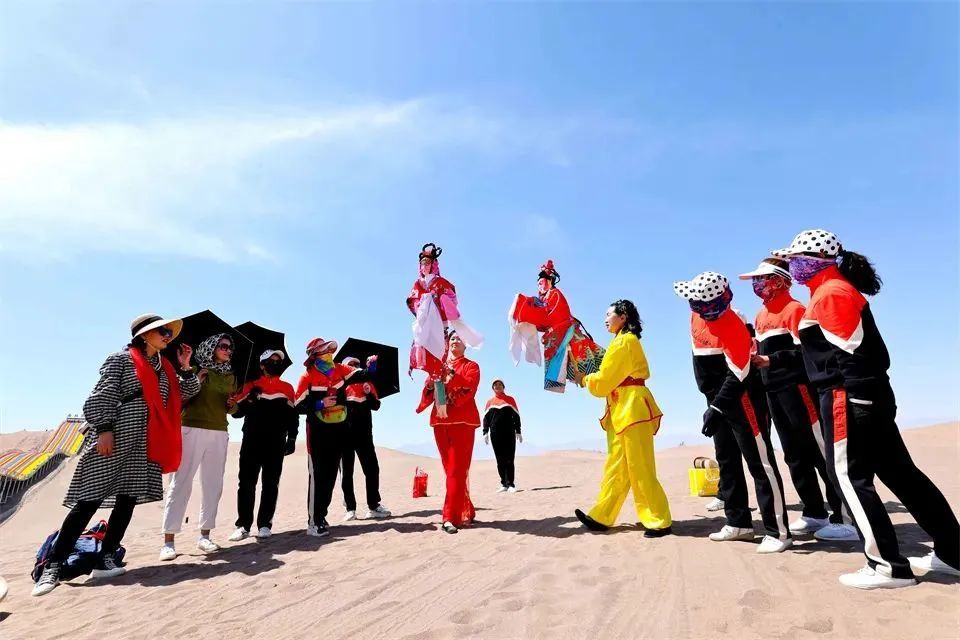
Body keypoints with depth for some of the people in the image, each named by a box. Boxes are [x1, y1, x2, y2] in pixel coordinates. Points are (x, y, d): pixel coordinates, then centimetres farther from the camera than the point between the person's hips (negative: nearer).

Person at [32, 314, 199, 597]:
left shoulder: (165, 367, 18)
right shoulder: (121, 359, 1)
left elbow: (186, 393, 16)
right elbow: (102, 396, -6)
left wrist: (185, 366, 5)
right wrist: (104, 429, -16)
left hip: (146, 444, 6)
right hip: (115, 438, -6)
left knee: (128, 499, 2)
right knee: (90, 500, -5)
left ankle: (104, 560, 9)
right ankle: (52, 567, 4)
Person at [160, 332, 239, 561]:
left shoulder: (231, 376, 14)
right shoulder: (196, 369, 0)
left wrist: (233, 404, -3)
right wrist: (194, 381, -19)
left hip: (219, 433, 5)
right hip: (192, 430, -5)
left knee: (213, 485, 5)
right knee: (181, 483, -4)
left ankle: (204, 535, 14)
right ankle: (169, 541, 1)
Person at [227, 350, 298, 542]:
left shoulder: (287, 388, 11)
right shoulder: (250, 386, 9)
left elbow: (292, 416, 9)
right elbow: (236, 412, 4)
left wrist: (292, 438, 0)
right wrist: (250, 398, -13)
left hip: (276, 443, 0)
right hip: (252, 441, 0)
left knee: (271, 484, 3)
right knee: (246, 483, 0)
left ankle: (265, 525, 9)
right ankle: (243, 525, 7)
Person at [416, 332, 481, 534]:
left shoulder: (471, 366, 9)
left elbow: (469, 389, -10)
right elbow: (428, 394, 12)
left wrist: (451, 374, -19)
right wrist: (431, 384, -9)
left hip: (462, 421, -4)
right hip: (440, 421, 4)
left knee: (457, 469, -10)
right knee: (450, 469, 6)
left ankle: (451, 517, -10)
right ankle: (466, 512, 17)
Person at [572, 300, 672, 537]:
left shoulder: (625, 341, -10)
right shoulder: (624, 342, 21)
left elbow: (604, 380, -10)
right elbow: (614, 378, 18)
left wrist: (583, 379, 6)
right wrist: (587, 377, 10)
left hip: (633, 409, -10)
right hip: (622, 411, 10)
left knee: (640, 469, -4)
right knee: (616, 466, 10)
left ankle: (660, 522, 5)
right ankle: (601, 516, 14)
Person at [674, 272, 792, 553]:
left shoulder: (732, 326, -23)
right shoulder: (697, 316, 4)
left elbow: (738, 374, -26)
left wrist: (716, 409, -28)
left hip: (742, 399, -9)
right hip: (718, 400, 9)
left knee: (760, 462, -7)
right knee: (727, 461, 14)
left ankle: (778, 532, 1)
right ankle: (739, 523, 25)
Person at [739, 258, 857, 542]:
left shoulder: (794, 309, -8)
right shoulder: (760, 315, 16)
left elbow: (806, 351, -18)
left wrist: (772, 360, -27)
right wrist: (753, 359, 7)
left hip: (797, 388, -9)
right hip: (773, 391, 9)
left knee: (821, 452, -5)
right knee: (795, 455, 13)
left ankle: (845, 518, 3)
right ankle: (815, 513, 23)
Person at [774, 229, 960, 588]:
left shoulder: (832, 292, -12)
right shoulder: (830, 291, 18)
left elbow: (853, 351, -18)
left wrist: (858, 399, -17)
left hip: (849, 397, -10)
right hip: (866, 395, 10)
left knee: (849, 476, -3)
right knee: (898, 472, 15)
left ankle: (888, 566, 3)